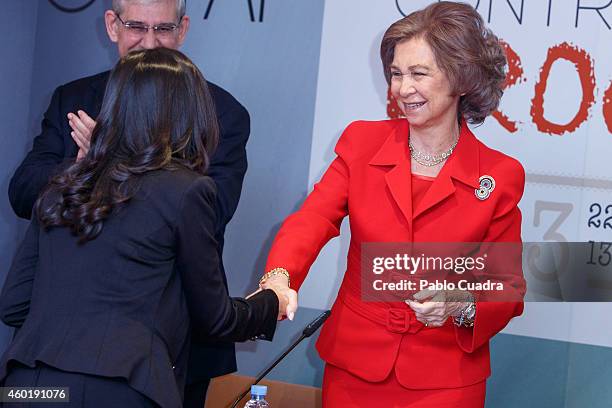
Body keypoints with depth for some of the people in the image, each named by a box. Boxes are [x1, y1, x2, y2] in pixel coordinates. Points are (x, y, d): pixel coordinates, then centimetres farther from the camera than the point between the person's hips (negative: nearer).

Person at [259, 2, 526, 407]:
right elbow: (314, 218, -13)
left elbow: (508, 287, -1)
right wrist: (279, 277, -32)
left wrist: (460, 305, -21)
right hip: (354, 365, 2)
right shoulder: (362, 141, -1)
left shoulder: (500, 176, -6)